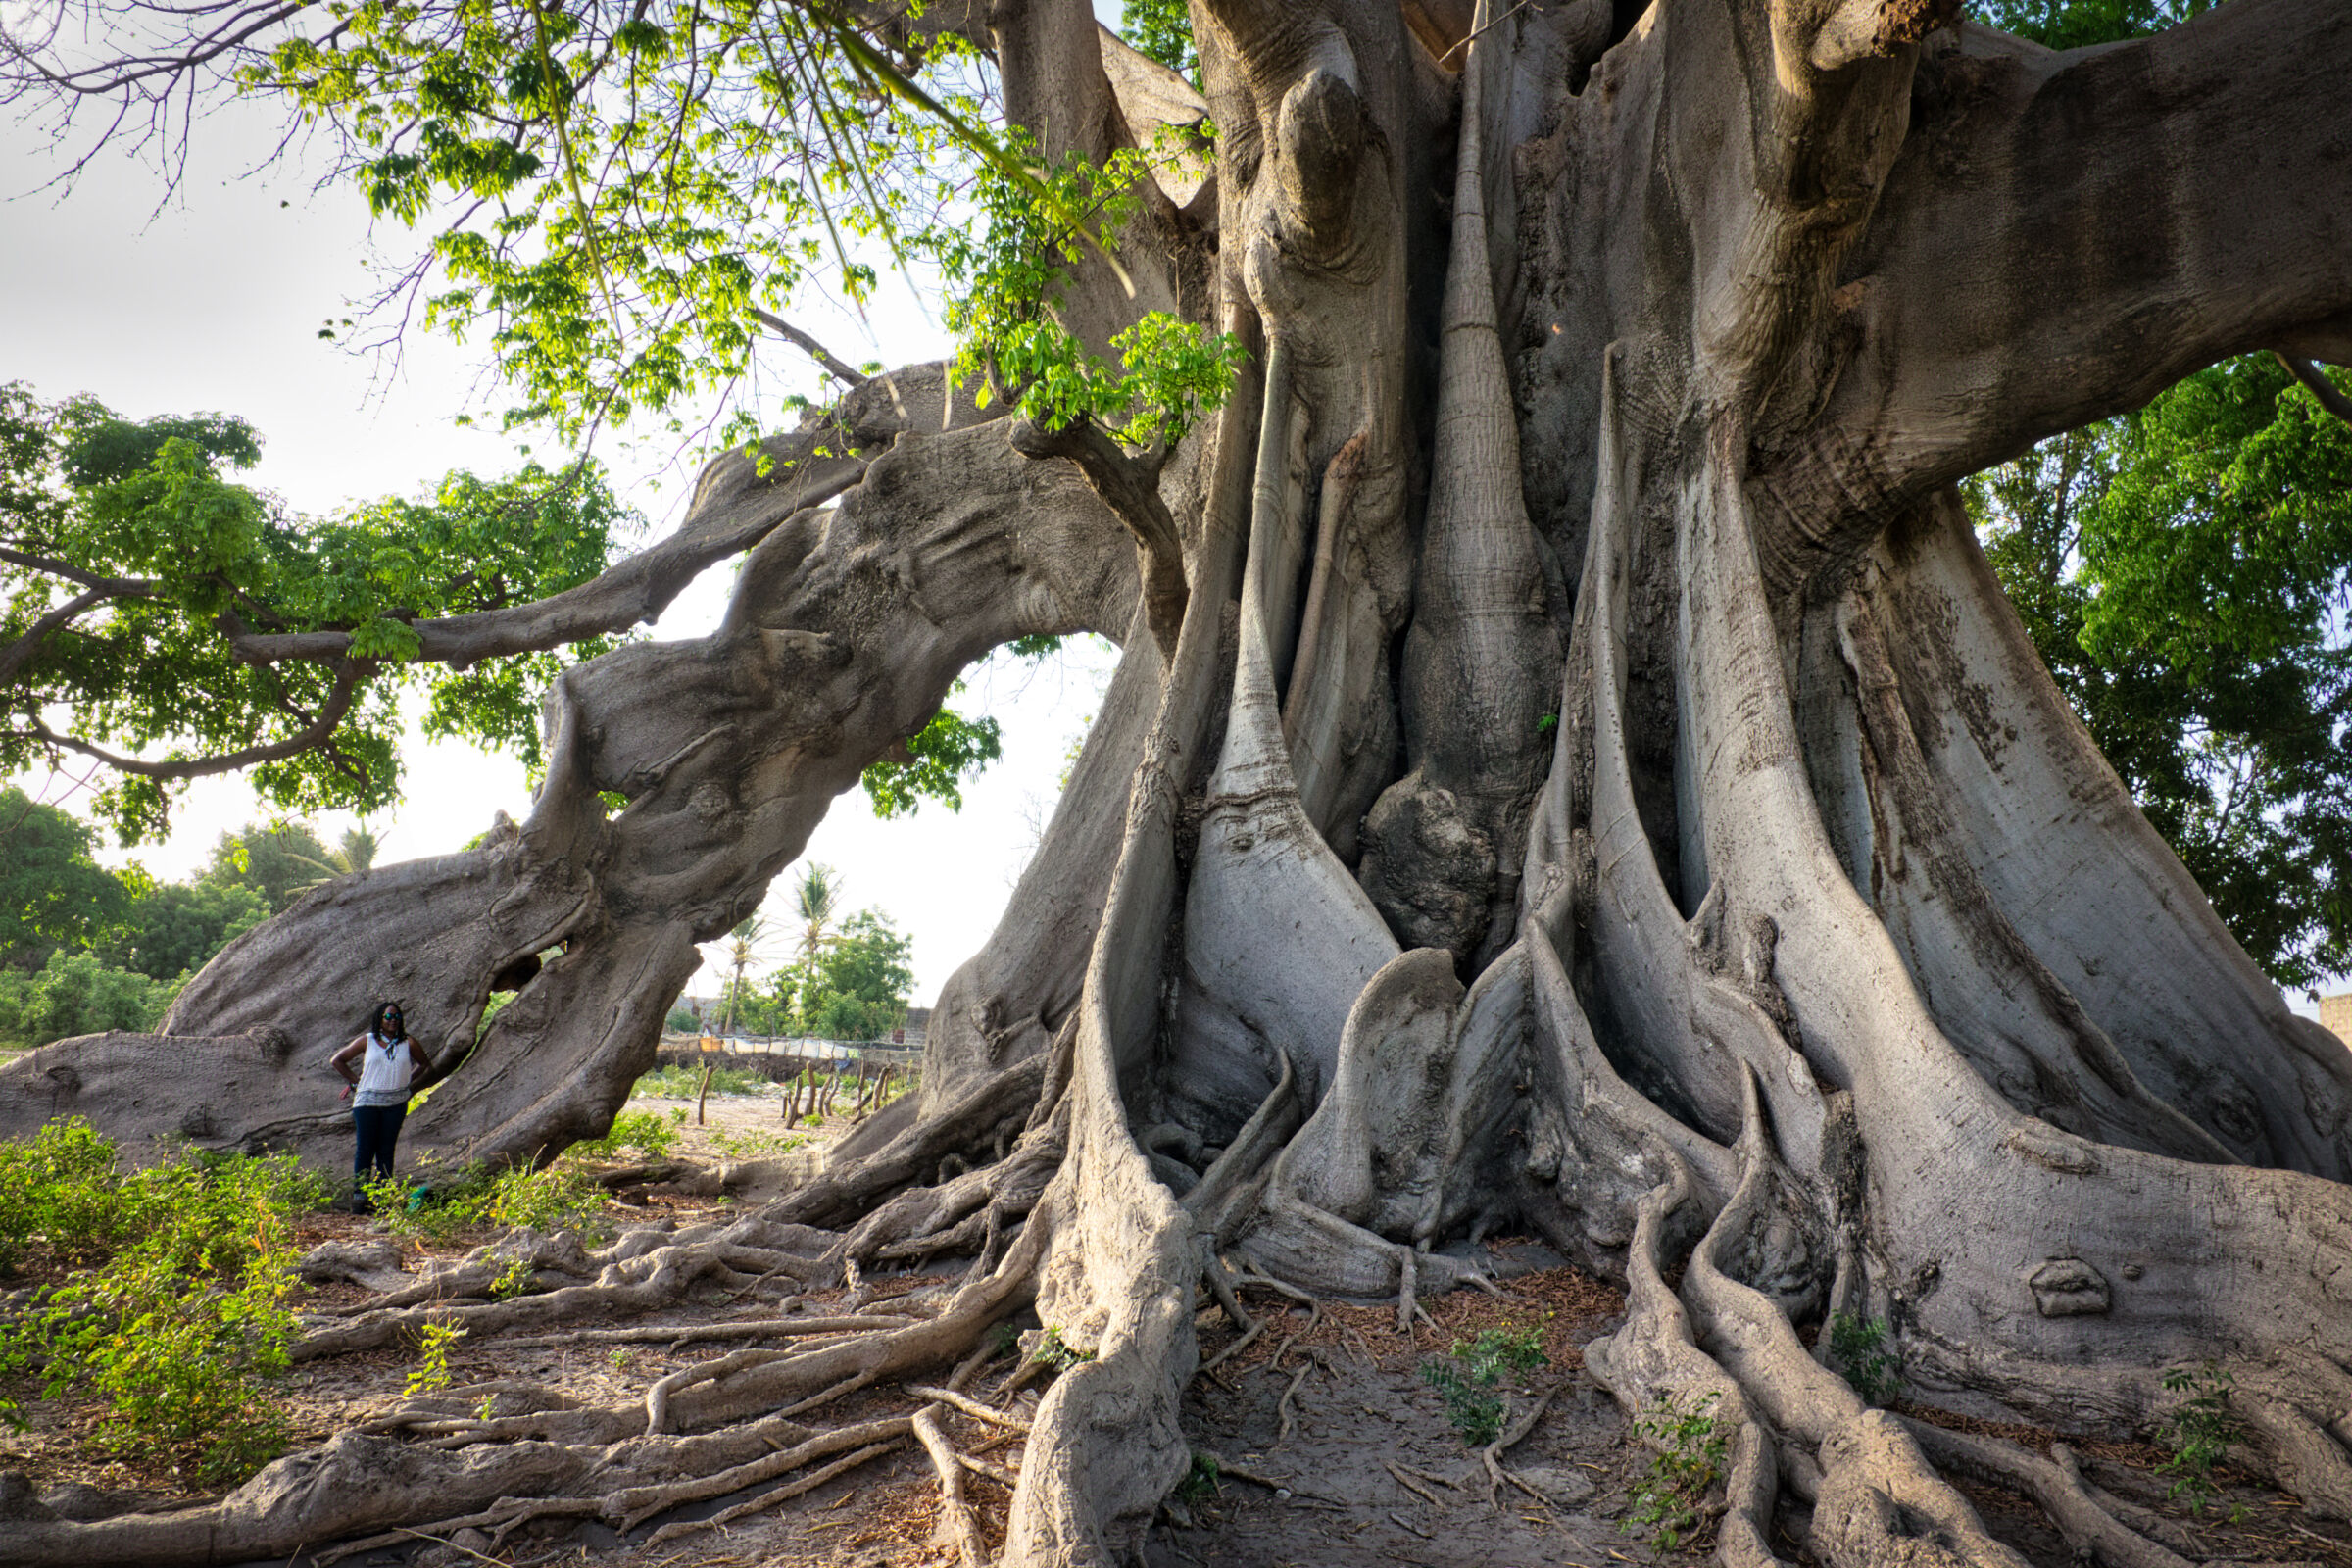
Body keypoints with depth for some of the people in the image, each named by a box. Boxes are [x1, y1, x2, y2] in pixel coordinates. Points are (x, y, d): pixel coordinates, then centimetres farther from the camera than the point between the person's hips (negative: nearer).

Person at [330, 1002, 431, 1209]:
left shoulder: (408, 1043, 4)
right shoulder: (367, 1041, 3)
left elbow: (425, 1065, 18)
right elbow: (337, 1060, 11)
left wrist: (407, 1081, 7)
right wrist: (356, 1081, 4)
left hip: (395, 1102, 1)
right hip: (367, 1101, -1)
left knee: (386, 1149, 3)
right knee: (365, 1148, -3)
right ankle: (359, 1192, 2)